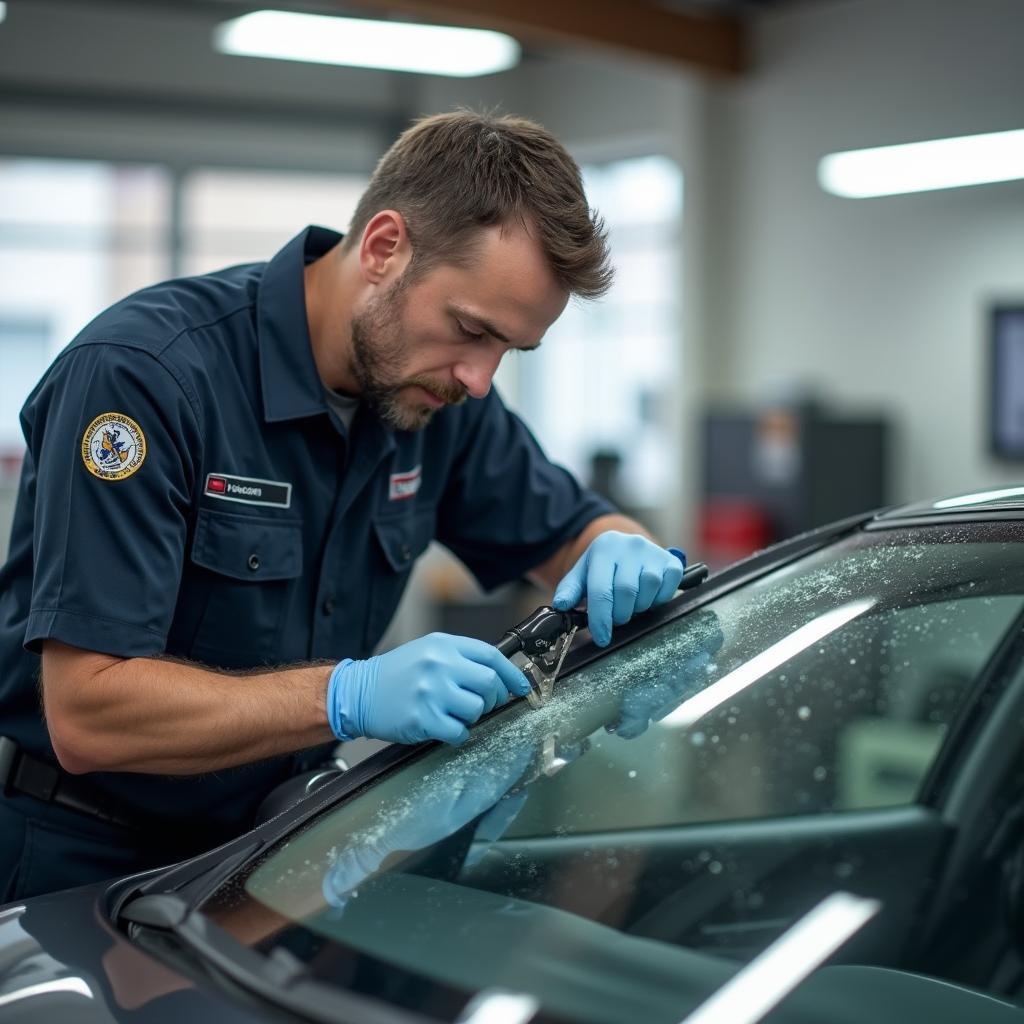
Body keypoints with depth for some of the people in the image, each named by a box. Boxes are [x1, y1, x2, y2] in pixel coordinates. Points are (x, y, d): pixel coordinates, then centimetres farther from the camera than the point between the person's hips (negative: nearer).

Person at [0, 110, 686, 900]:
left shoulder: (439, 392, -2)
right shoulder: (142, 373, -23)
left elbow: (574, 532, 13)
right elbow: (85, 713, -28)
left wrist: (623, 558, -12)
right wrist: (352, 697, -37)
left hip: (267, 849, 6)